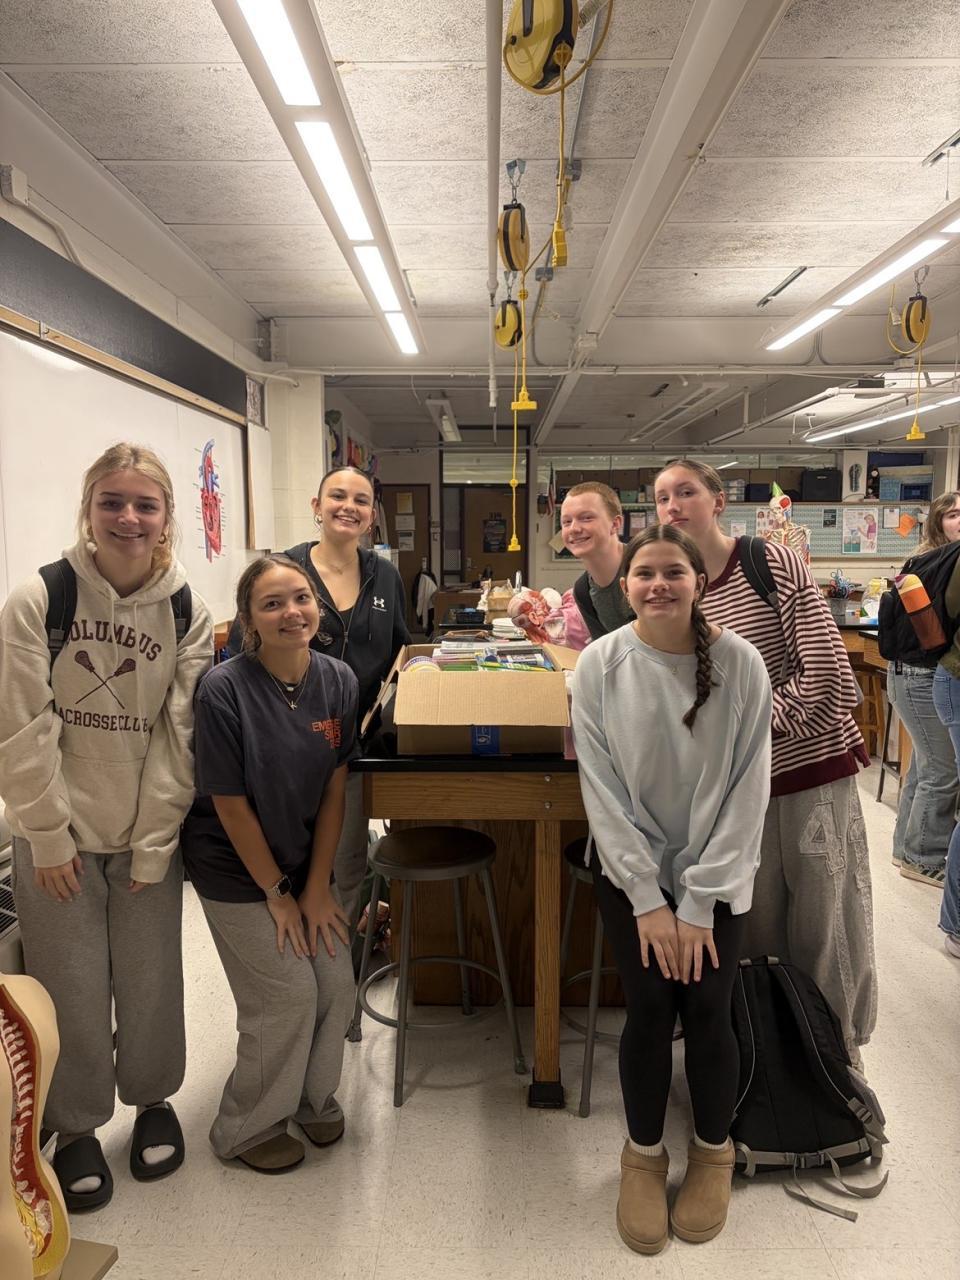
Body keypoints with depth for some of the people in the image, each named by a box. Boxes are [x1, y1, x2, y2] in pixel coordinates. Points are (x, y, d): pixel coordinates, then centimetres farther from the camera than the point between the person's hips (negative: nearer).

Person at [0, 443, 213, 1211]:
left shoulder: (189, 616, -5)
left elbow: (179, 738, -6)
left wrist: (154, 845, -7)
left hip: (149, 835, 1)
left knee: (152, 982, 12)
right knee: (73, 990, 10)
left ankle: (153, 1099, 39)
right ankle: (77, 1126, 35)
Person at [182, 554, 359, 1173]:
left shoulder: (339, 680, -10)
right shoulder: (224, 690, -24)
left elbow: (335, 788, -5)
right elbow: (231, 804, -18)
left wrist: (317, 885, -5)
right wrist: (277, 892, -11)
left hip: (308, 860, 5)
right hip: (238, 871, -4)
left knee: (337, 983, 6)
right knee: (289, 996, -2)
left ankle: (314, 1096, 36)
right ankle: (246, 1129, 26)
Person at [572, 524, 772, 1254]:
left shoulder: (741, 663, -15)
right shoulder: (600, 664, -13)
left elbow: (748, 790, -12)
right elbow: (600, 789, -11)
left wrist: (699, 903, -13)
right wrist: (648, 898, -13)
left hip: (718, 875, 0)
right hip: (631, 874, 0)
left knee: (707, 1014, 1)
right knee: (648, 1013, 1)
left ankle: (713, 1153, 32)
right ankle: (644, 1155, 30)